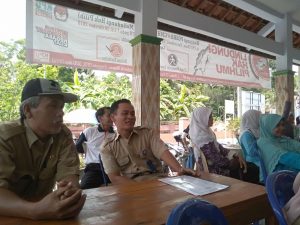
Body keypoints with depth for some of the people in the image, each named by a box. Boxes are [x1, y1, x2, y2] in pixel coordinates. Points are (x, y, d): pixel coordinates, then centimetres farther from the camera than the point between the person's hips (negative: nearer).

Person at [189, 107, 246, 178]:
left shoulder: (205, 131, 1)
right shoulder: (203, 137, -27)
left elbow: (219, 147, 5)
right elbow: (218, 160, -23)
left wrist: (235, 156, -3)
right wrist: (232, 162, -7)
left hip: (212, 164, 8)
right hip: (211, 170, -8)